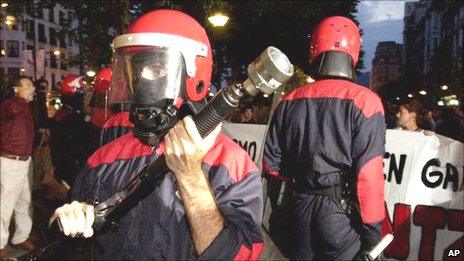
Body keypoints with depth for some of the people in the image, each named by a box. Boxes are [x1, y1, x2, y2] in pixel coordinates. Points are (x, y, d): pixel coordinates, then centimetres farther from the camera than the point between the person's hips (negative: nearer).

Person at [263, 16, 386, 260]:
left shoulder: (289, 101, 1)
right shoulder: (364, 101, -12)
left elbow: (271, 163, 5)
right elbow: (369, 173, -17)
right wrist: (372, 227, -6)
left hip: (295, 210, 4)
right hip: (341, 212, -4)